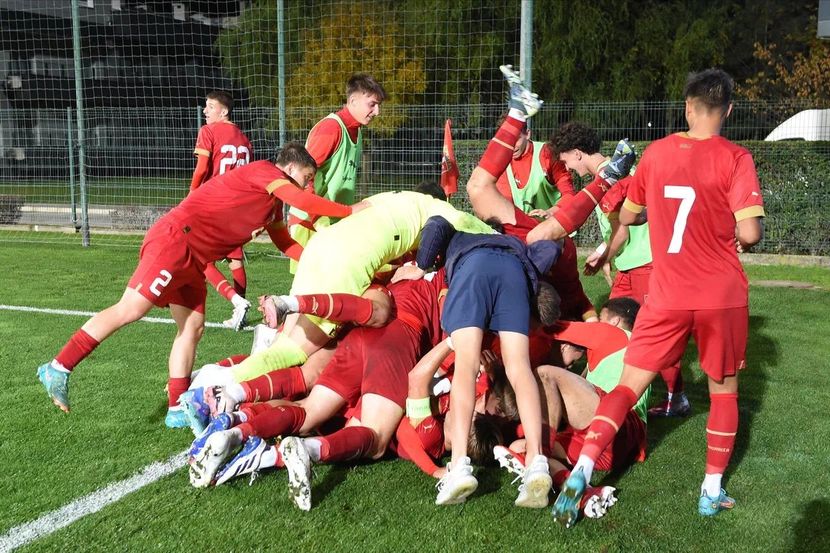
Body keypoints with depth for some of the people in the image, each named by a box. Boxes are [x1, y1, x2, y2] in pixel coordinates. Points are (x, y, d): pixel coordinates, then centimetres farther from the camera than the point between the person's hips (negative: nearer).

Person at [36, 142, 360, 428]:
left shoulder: (273, 204, 22)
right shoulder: (265, 171, -6)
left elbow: (286, 244, 30)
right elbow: (304, 201, -19)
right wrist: (349, 211, -13)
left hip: (194, 260, 10)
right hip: (176, 239, -10)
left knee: (192, 328, 6)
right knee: (130, 309, -14)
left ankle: (178, 409, 7)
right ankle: (59, 368, -8)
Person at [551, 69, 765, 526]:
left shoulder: (656, 152, 2)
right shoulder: (735, 158, -8)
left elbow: (626, 217, 13)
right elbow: (749, 232, -15)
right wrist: (733, 235, 8)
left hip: (667, 294, 2)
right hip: (723, 294, -1)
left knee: (629, 384, 5)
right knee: (724, 389, 17)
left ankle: (582, 470, -10)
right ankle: (712, 491, 20)